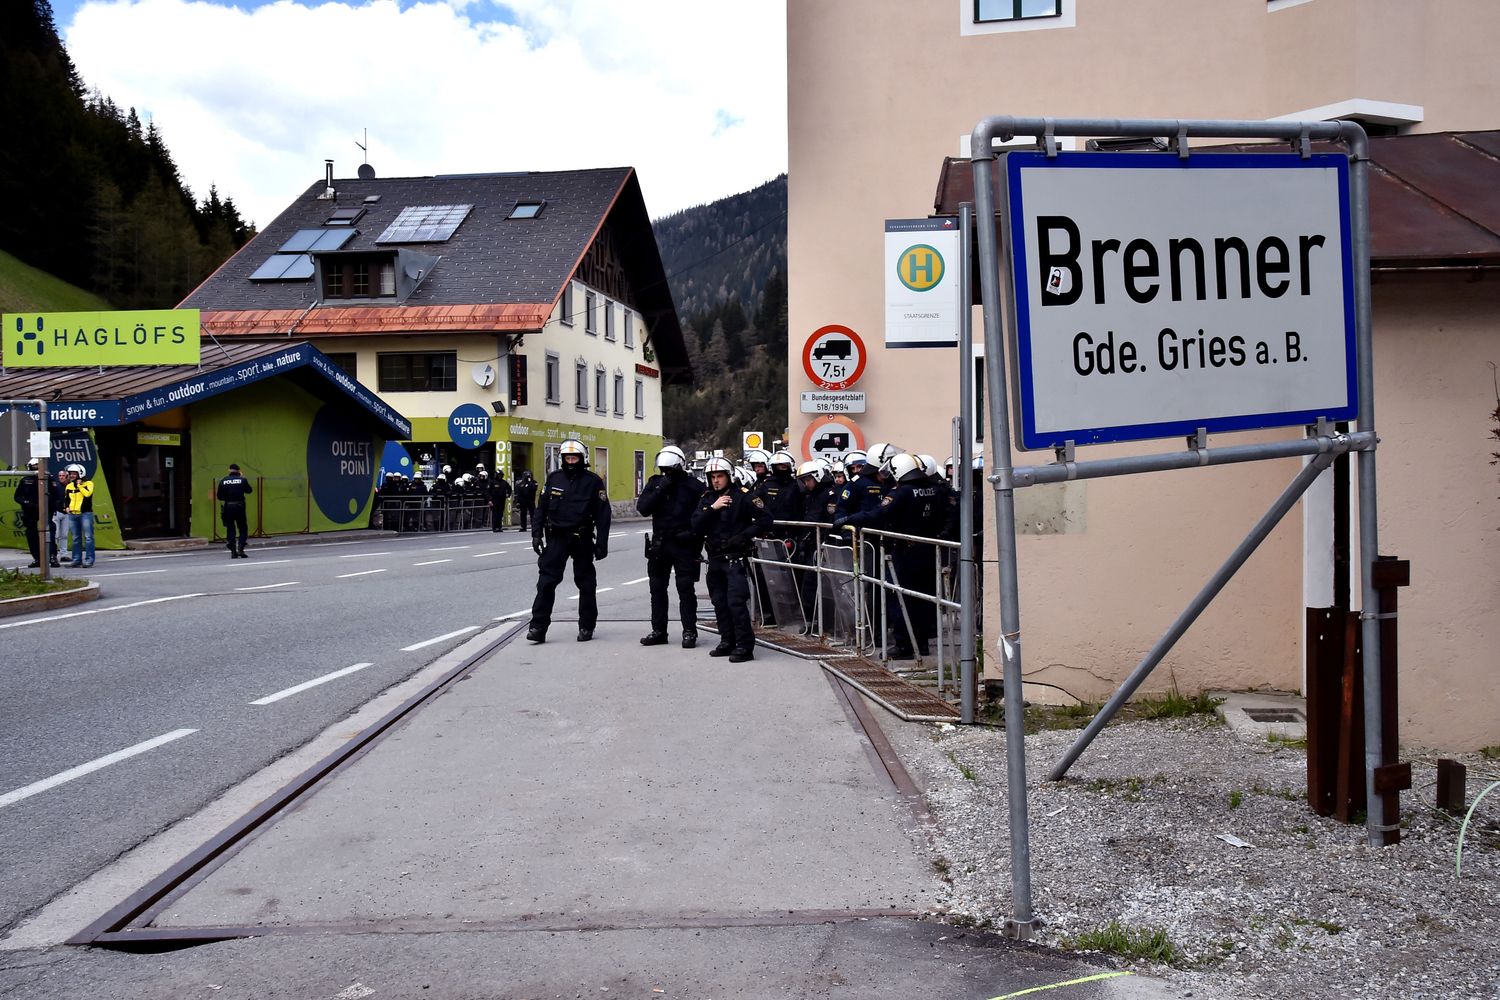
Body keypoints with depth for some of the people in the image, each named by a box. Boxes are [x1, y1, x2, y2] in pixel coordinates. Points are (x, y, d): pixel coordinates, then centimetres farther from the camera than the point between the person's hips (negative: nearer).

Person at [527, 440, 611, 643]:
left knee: (585, 583, 6)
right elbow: (541, 508, 11)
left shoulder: (593, 482, -1)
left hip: (582, 539, -2)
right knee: (546, 581, -5)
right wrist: (536, 534, 2)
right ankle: (538, 626, -3)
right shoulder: (553, 479, 7)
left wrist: (601, 543, -6)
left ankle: (586, 626, 17)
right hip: (556, 537, 2)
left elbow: (603, 515, -1)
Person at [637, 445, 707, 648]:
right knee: (657, 588, 10)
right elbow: (642, 507, -5)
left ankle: (689, 631, 6)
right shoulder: (655, 482, 7)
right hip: (659, 543, 5)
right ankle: (658, 631, 19)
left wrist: (693, 535, -16)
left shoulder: (694, 486, -5)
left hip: (684, 544, -4)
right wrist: (660, 490, -15)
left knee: (686, 589, -1)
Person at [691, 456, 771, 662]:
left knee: (736, 602, -12)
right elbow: (696, 526, -3)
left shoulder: (742, 496, -7)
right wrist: (713, 508, -15)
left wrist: (744, 536, -13)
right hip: (715, 558, 6)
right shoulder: (706, 498, 9)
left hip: (735, 557, -6)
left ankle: (745, 645, -8)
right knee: (719, 602, 11)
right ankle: (728, 641, 22)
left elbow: (765, 519, -8)